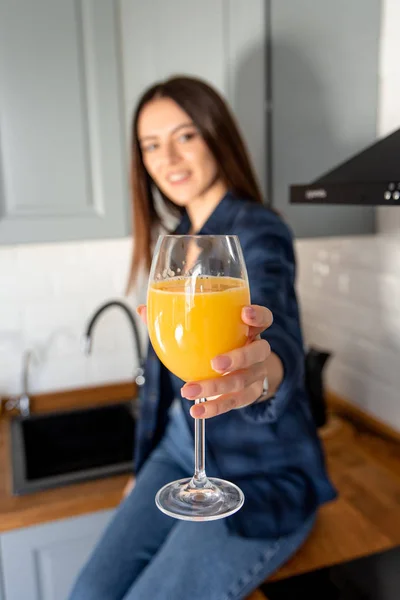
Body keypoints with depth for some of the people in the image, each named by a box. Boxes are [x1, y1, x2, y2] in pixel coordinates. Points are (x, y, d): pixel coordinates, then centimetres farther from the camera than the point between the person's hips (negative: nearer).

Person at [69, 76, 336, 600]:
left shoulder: (256, 231, -17)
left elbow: (276, 334, -37)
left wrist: (264, 371, -61)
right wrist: (148, 464, 17)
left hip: (259, 477, -6)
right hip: (181, 448, 7)